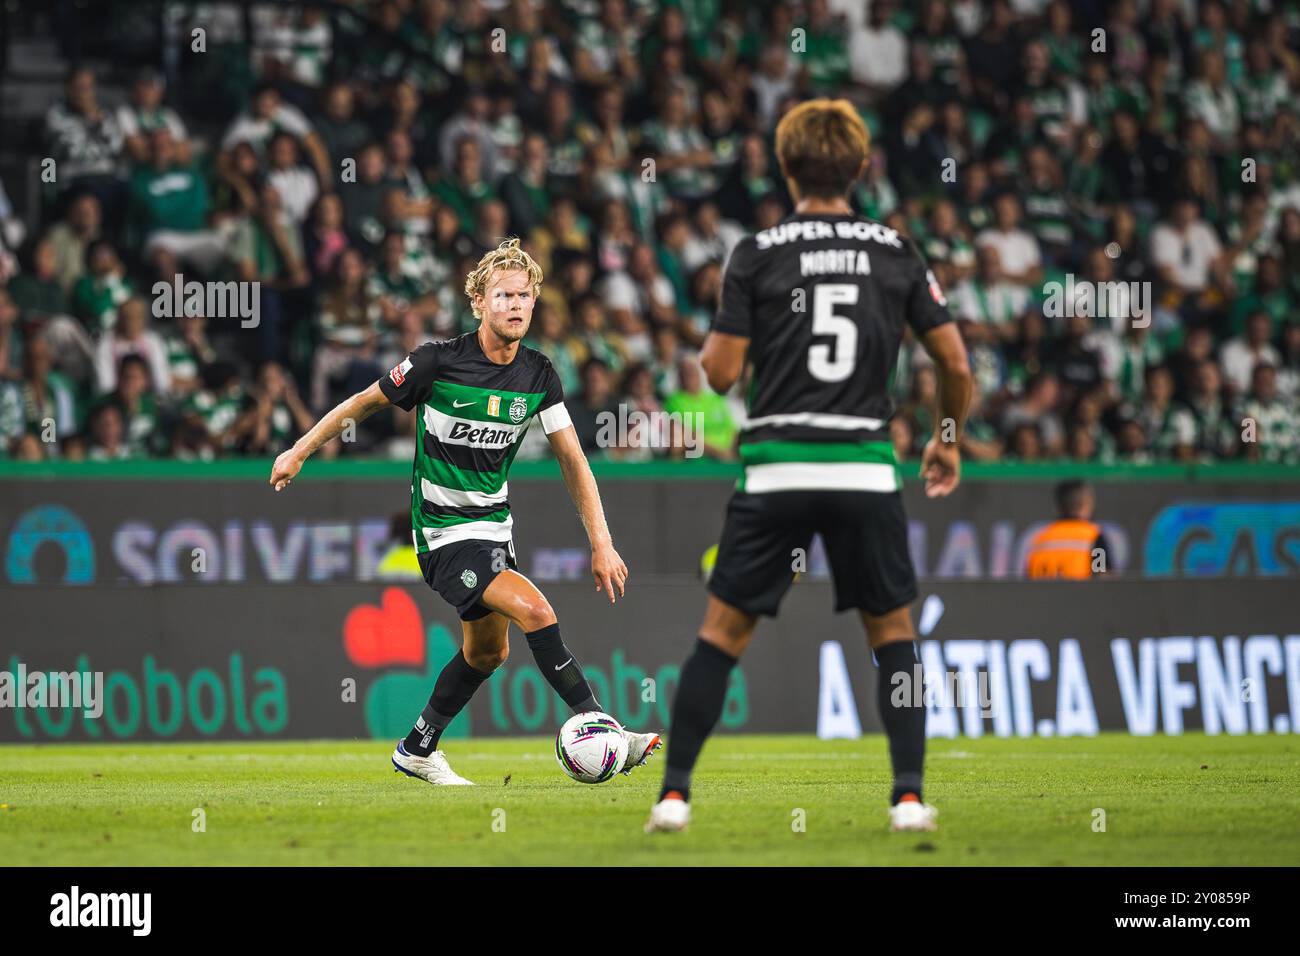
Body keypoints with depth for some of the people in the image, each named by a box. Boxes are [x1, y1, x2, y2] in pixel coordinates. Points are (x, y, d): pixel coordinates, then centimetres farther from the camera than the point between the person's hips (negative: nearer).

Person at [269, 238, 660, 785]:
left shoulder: (539, 375, -3)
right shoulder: (438, 362, -17)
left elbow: (572, 460, 1)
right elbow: (366, 402, -2)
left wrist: (601, 543, -5)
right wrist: (299, 452, 3)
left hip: (493, 524, 7)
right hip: (444, 532, -7)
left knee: (488, 652, 18)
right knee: (534, 610, -24)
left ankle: (416, 751, 36)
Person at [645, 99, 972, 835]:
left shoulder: (757, 254, -1)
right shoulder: (896, 254, 5)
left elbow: (722, 373, -4)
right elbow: (957, 365, 6)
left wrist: (712, 340, 19)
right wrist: (949, 439, 23)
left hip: (776, 469, -1)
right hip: (866, 465, 1)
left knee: (723, 630, 8)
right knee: (893, 629, 15)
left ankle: (674, 793, 4)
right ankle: (909, 796, 5)